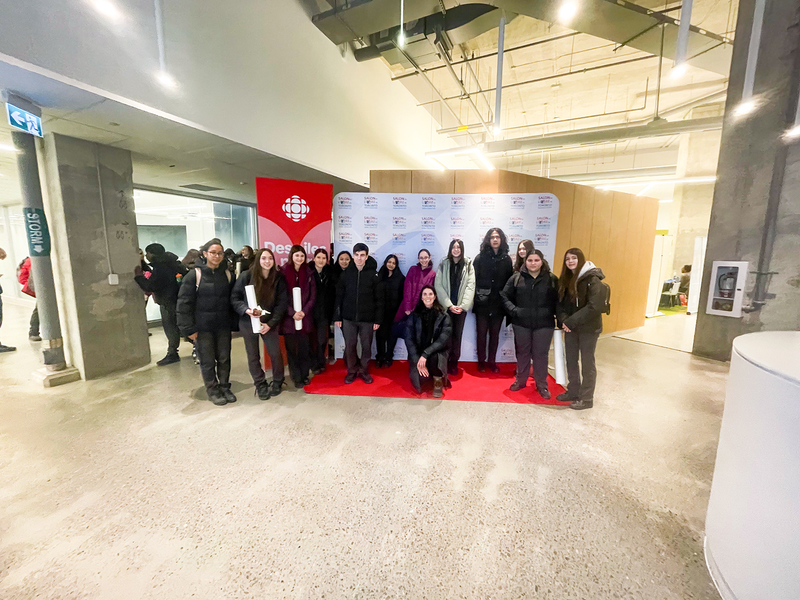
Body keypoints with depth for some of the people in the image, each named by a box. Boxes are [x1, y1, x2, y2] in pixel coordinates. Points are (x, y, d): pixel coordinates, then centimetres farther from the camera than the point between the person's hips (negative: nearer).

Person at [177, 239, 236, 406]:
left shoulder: (227, 274, 3)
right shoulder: (194, 275, -8)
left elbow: (232, 299, 8)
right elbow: (184, 303, -8)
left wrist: (234, 322, 2)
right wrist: (188, 329, -11)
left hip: (223, 326, 3)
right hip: (203, 327, -3)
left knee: (224, 359, 11)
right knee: (208, 361, 8)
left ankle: (224, 387, 27)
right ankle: (212, 390, 24)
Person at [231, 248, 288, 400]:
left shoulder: (278, 278, -6)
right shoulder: (246, 276, -8)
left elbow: (282, 303, -6)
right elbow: (234, 298, -3)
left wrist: (270, 323, -12)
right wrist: (246, 310, -22)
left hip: (269, 323, 0)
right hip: (248, 323, 0)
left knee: (275, 353, 0)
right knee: (253, 356, 9)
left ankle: (277, 382, 24)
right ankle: (260, 384, 28)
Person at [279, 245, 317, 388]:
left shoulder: (308, 273, 6)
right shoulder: (283, 272, -1)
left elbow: (313, 295, 4)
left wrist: (304, 311, -8)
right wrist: (292, 313, -14)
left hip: (305, 317, 2)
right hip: (289, 317, -2)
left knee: (305, 348, 6)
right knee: (291, 348, 4)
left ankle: (304, 375, 21)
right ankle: (296, 378, 16)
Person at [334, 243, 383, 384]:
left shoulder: (373, 274, -2)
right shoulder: (346, 273, 3)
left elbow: (379, 298, -2)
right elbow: (339, 296, 5)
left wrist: (378, 319, -5)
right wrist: (337, 317, 1)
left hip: (367, 319, -1)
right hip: (348, 318, 1)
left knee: (366, 346, 8)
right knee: (350, 346, 9)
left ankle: (364, 371, 28)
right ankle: (352, 371, 27)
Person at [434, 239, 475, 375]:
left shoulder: (468, 265, 4)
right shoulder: (443, 265, 3)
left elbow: (470, 286, -2)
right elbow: (438, 285, -3)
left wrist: (462, 306, -12)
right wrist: (449, 305, -11)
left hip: (461, 307, 1)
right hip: (446, 306, 0)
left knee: (457, 335, 5)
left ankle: (454, 363, 16)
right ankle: (445, 363, 9)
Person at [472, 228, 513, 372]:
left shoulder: (506, 259, 4)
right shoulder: (480, 258, -2)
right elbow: (474, 279, -5)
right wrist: (477, 295, -12)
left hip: (498, 304, 2)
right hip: (482, 304, -2)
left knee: (495, 334, 11)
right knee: (481, 333, 7)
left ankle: (492, 361, 25)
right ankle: (481, 361, 21)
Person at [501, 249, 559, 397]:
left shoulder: (552, 279, 0)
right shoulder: (516, 278, 1)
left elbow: (558, 300, 3)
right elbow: (504, 296, 4)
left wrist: (557, 316, -9)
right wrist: (513, 310, -8)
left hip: (544, 324, -1)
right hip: (521, 323, 1)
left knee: (541, 354, 7)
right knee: (522, 353, 14)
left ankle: (542, 385, 23)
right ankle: (520, 380, 31)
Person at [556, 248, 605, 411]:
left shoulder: (592, 279, -14)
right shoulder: (565, 279, 7)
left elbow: (594, 307, -22)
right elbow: (560, 303, 7)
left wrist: (571, 322, -21)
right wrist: (564, 320, -11)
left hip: (588, 328, -6)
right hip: (570, 327, 6)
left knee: (587, 363, 6)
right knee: (571, 361, 14)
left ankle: (586, 398, 19)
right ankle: (573, 392, 31)